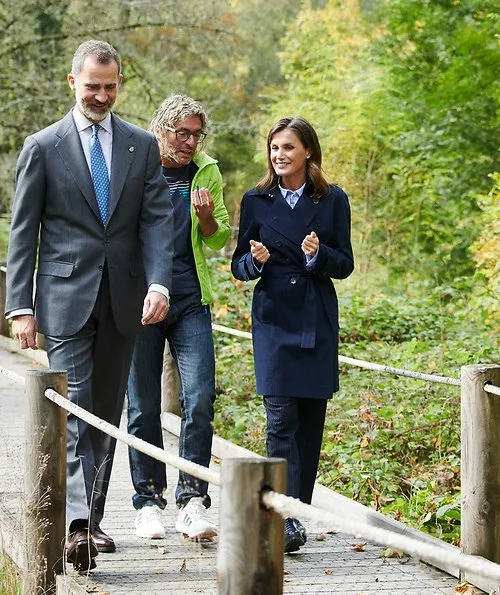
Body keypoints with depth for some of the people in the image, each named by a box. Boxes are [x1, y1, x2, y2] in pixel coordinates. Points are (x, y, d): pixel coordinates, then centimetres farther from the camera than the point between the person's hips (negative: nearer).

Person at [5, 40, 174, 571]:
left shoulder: (142, 146, 8)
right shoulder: (43, 147, 1)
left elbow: (157, 221, 2)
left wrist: (158, 283, -14)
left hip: (123, 300, 3)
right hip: (65, 298, -3)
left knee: (106, 413, 9)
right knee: (73, 409, -13)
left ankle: (90, 519, 19)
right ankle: (76, 527, -20)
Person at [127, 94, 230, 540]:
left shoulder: (207, 172, 9)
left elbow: (220, 241, 13)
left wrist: (207, 218, -8)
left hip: (191, 301, 1)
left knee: (200, 399, -11)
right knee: (144, 406, 4)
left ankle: (193, 502, -7)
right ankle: (149, 501, 14)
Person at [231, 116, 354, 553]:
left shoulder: (333, 200, 5)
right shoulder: (256, 201, 5)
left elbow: (345, 265, 5)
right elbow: (239, 266, 8)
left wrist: (320, 255, -16)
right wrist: (255, 260, -14)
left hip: (318, 321, 1)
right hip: (274, 320, -1)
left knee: (311, 419, 4)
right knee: (281, 419, -11)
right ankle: (284, 521, -15)